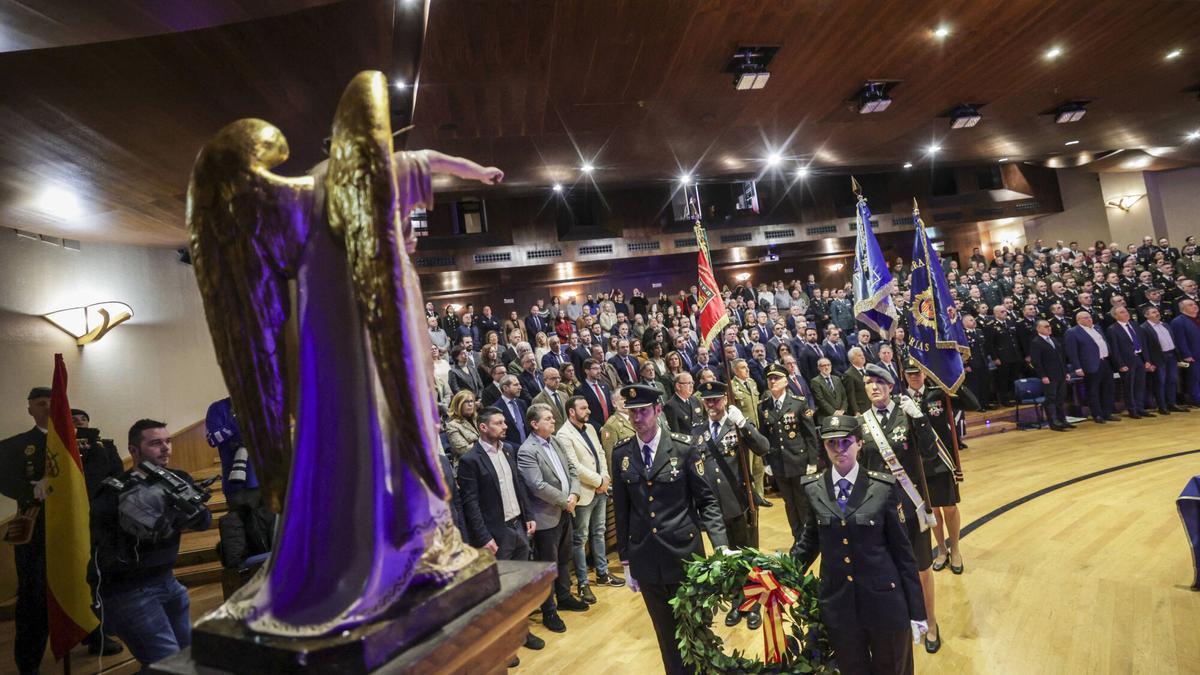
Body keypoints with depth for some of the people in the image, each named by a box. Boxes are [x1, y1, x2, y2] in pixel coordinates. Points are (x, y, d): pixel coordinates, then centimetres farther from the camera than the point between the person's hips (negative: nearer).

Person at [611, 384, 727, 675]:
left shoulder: (684, 447, -8)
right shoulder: (621, 454, -1)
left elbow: (706, 500, -5)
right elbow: (621, 510, 4)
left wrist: (720, 545, -17)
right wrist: (625, 561, 8)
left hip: (684, 555, -2)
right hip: (645, 560, 2)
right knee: (666, 632, 16)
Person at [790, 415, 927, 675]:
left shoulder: (884, 486, -9)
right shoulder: (812, 488, -4)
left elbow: (902, 549, -5)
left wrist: (917, 610, -3)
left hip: (884, 601, -1)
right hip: (837, 604, 2)